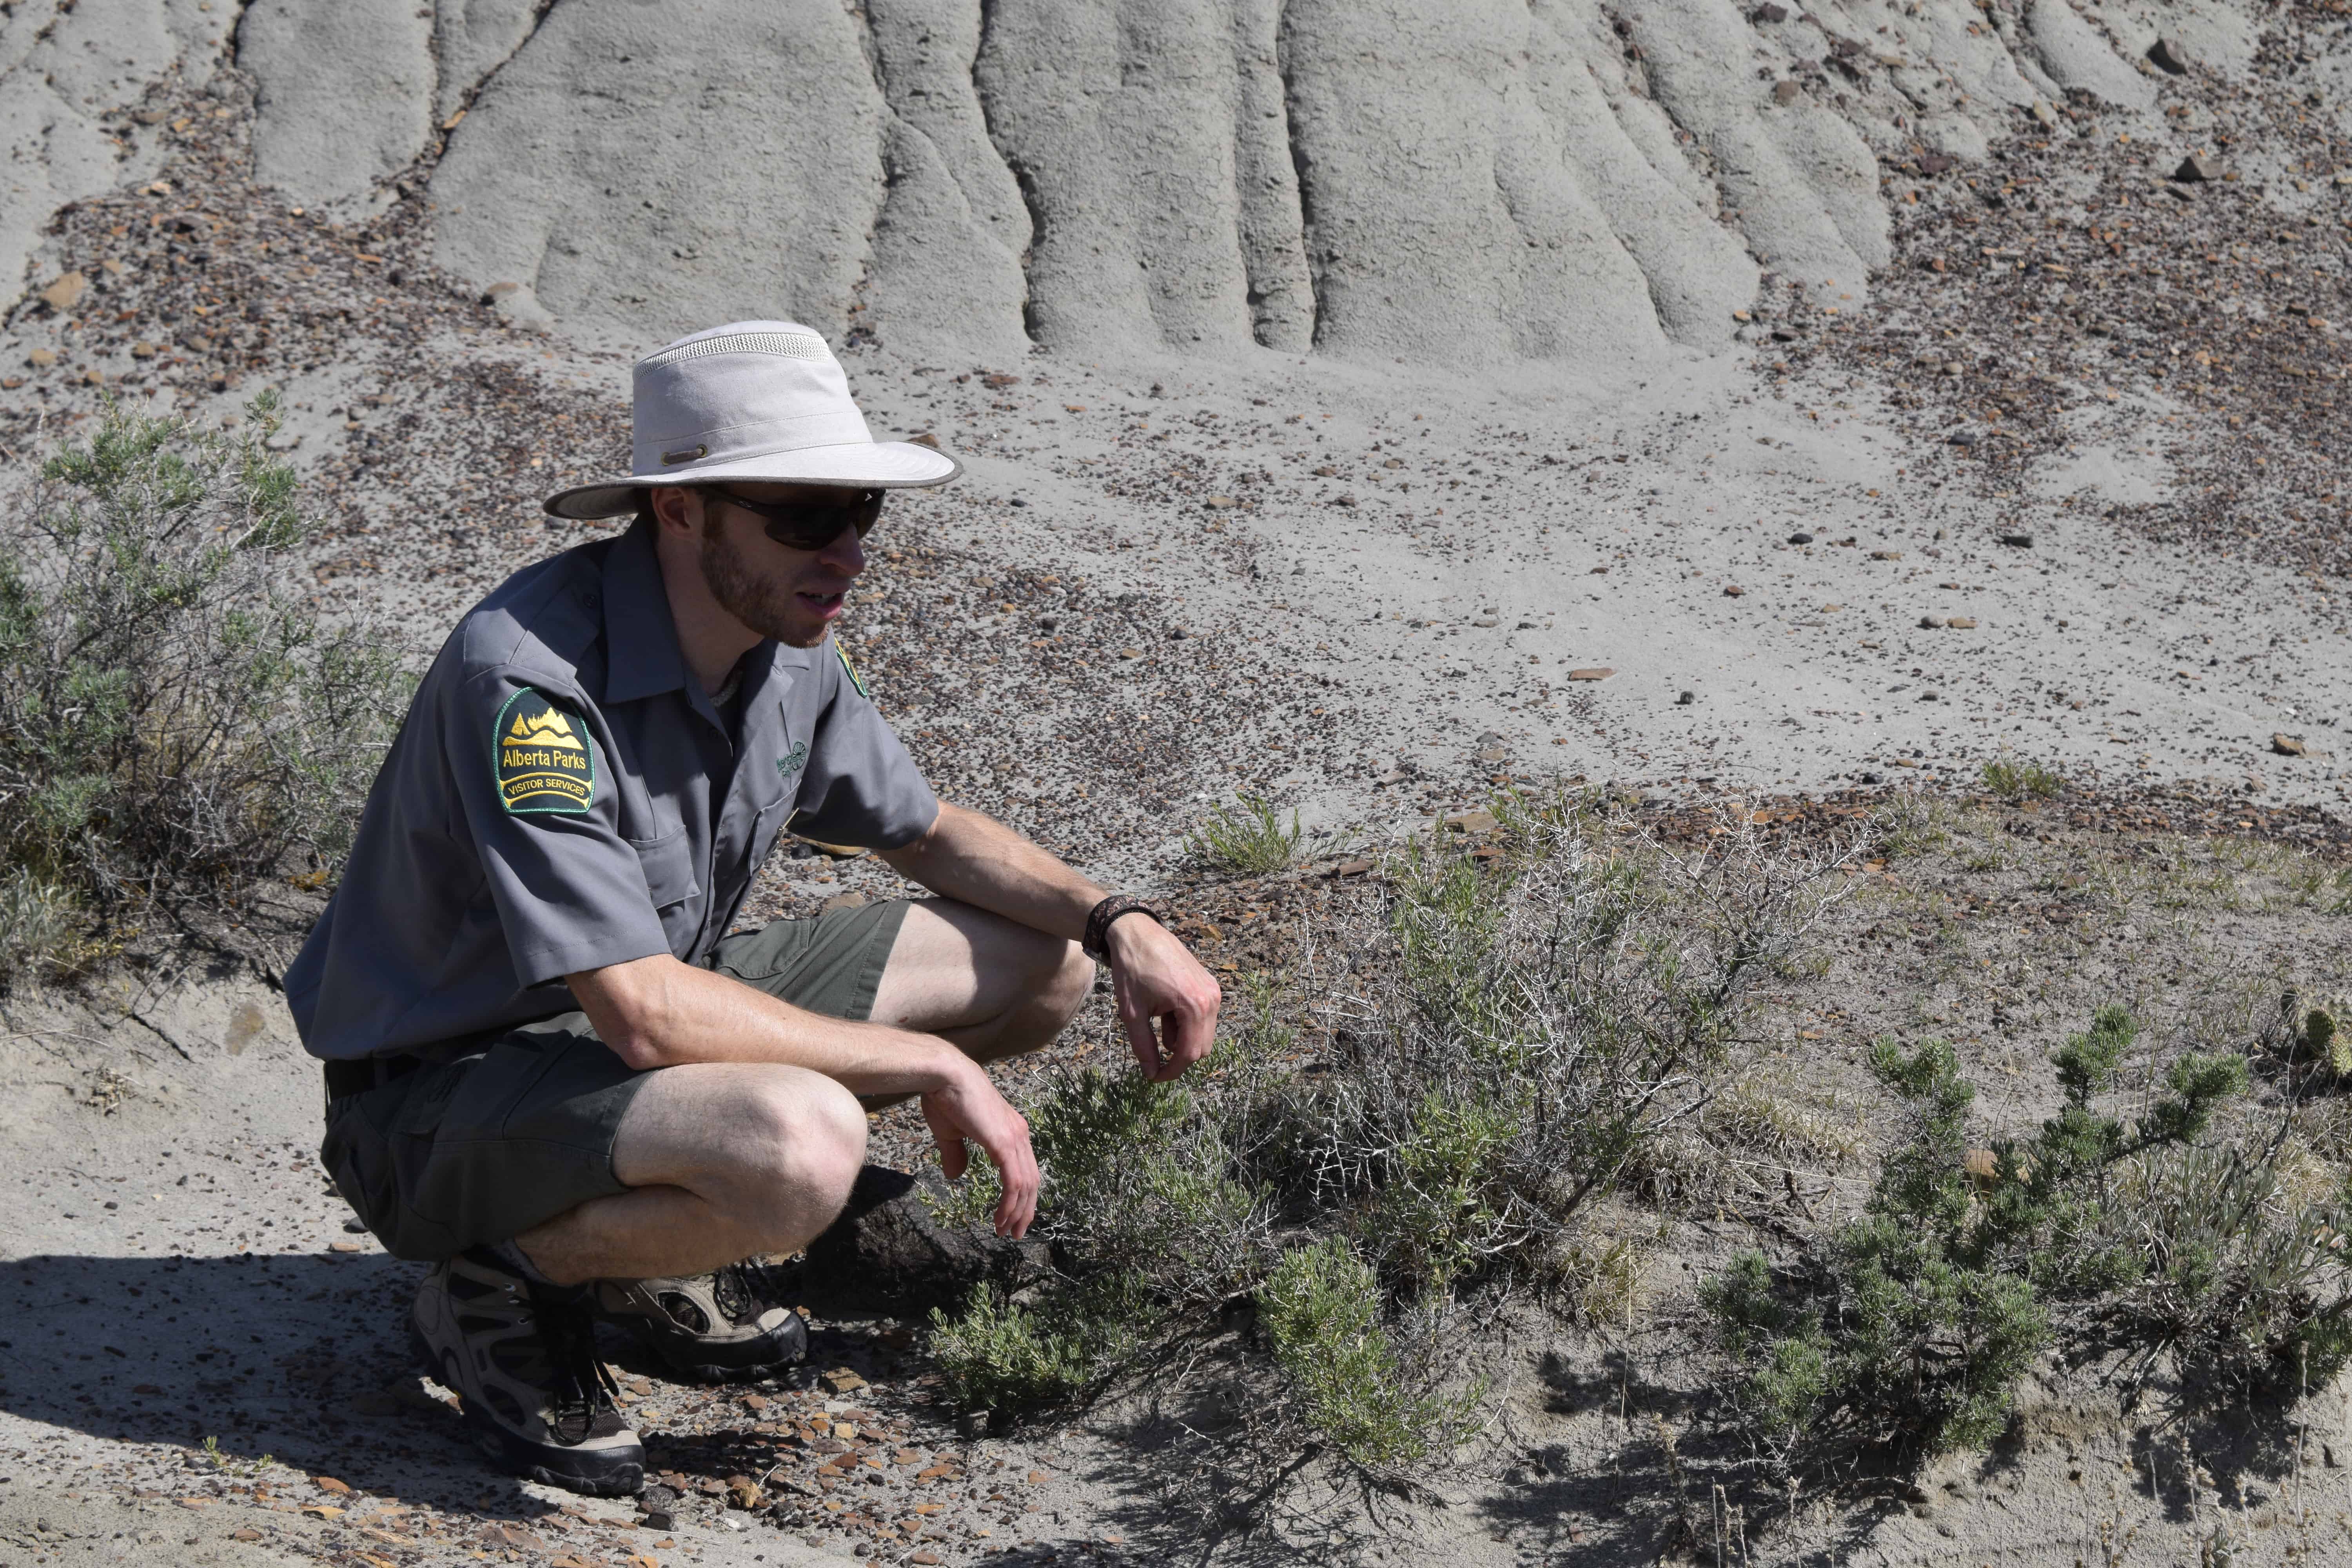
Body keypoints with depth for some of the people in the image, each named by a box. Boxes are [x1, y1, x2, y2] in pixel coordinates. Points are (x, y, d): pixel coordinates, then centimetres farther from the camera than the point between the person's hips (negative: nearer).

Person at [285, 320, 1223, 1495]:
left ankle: (660, 1228, 11)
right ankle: (504, 1289, -7)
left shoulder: (784, 648, -3)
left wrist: (1117, 924, -3)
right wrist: (933, 1065, -24)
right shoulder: (528, 677, -30)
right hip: (446, 1084, -9)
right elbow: (642, 1013, -32)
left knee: (1042, 960, 6)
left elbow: (930, 832, 15)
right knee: (801, 1146, -37)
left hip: (641, 1019, 9)